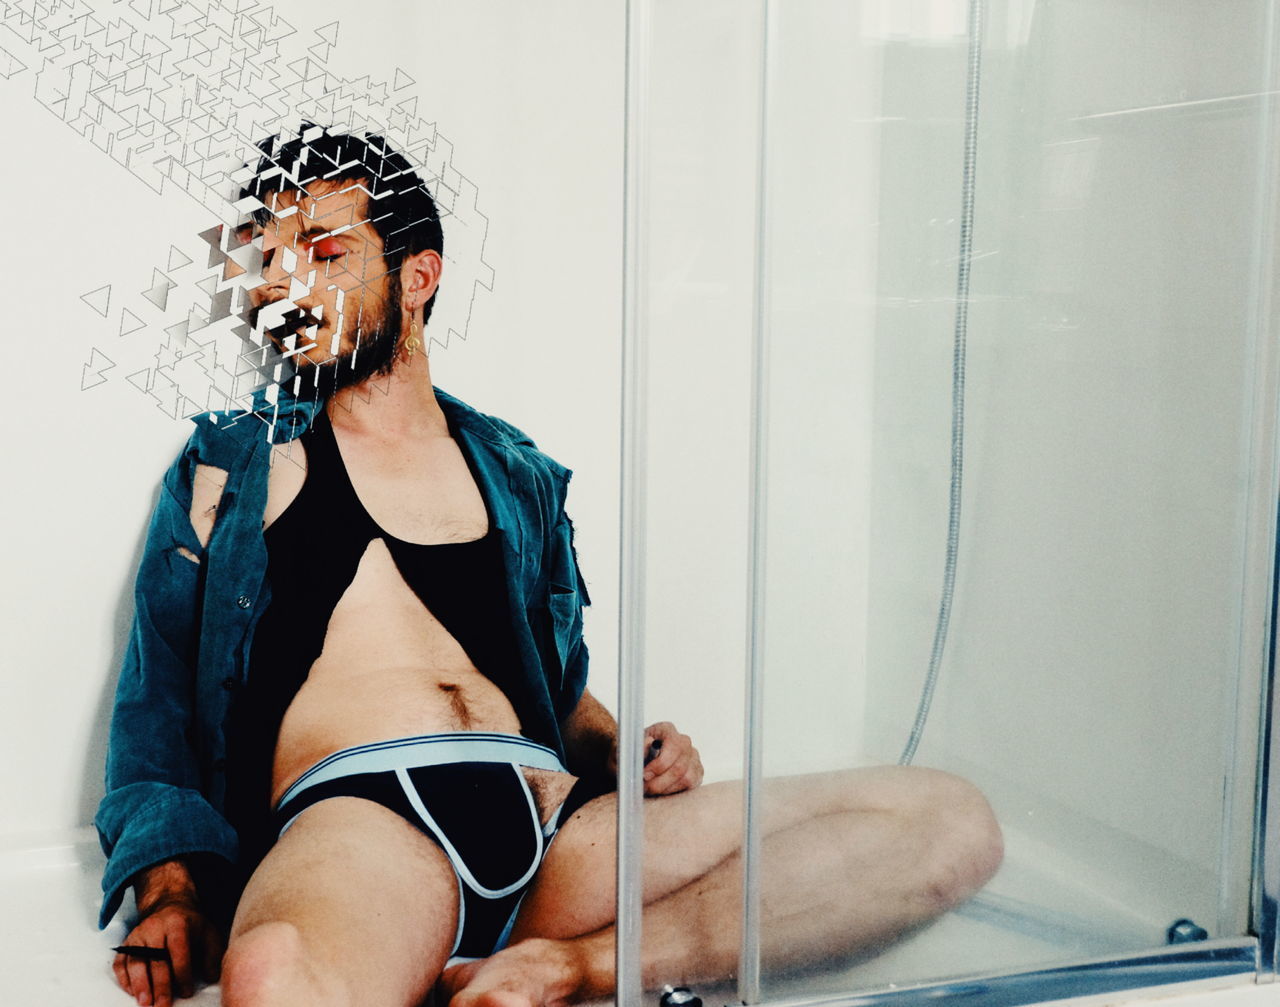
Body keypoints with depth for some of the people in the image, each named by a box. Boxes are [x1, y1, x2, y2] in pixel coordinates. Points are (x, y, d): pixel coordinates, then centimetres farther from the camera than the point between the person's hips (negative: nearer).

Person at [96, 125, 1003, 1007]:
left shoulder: (518, 476, 25)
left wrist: (619, 750, 8)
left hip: (551, 815, 5)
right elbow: (156, 710, 14)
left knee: (952, 824, -17)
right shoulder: (230, 467, 19)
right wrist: (172, 892, -3)